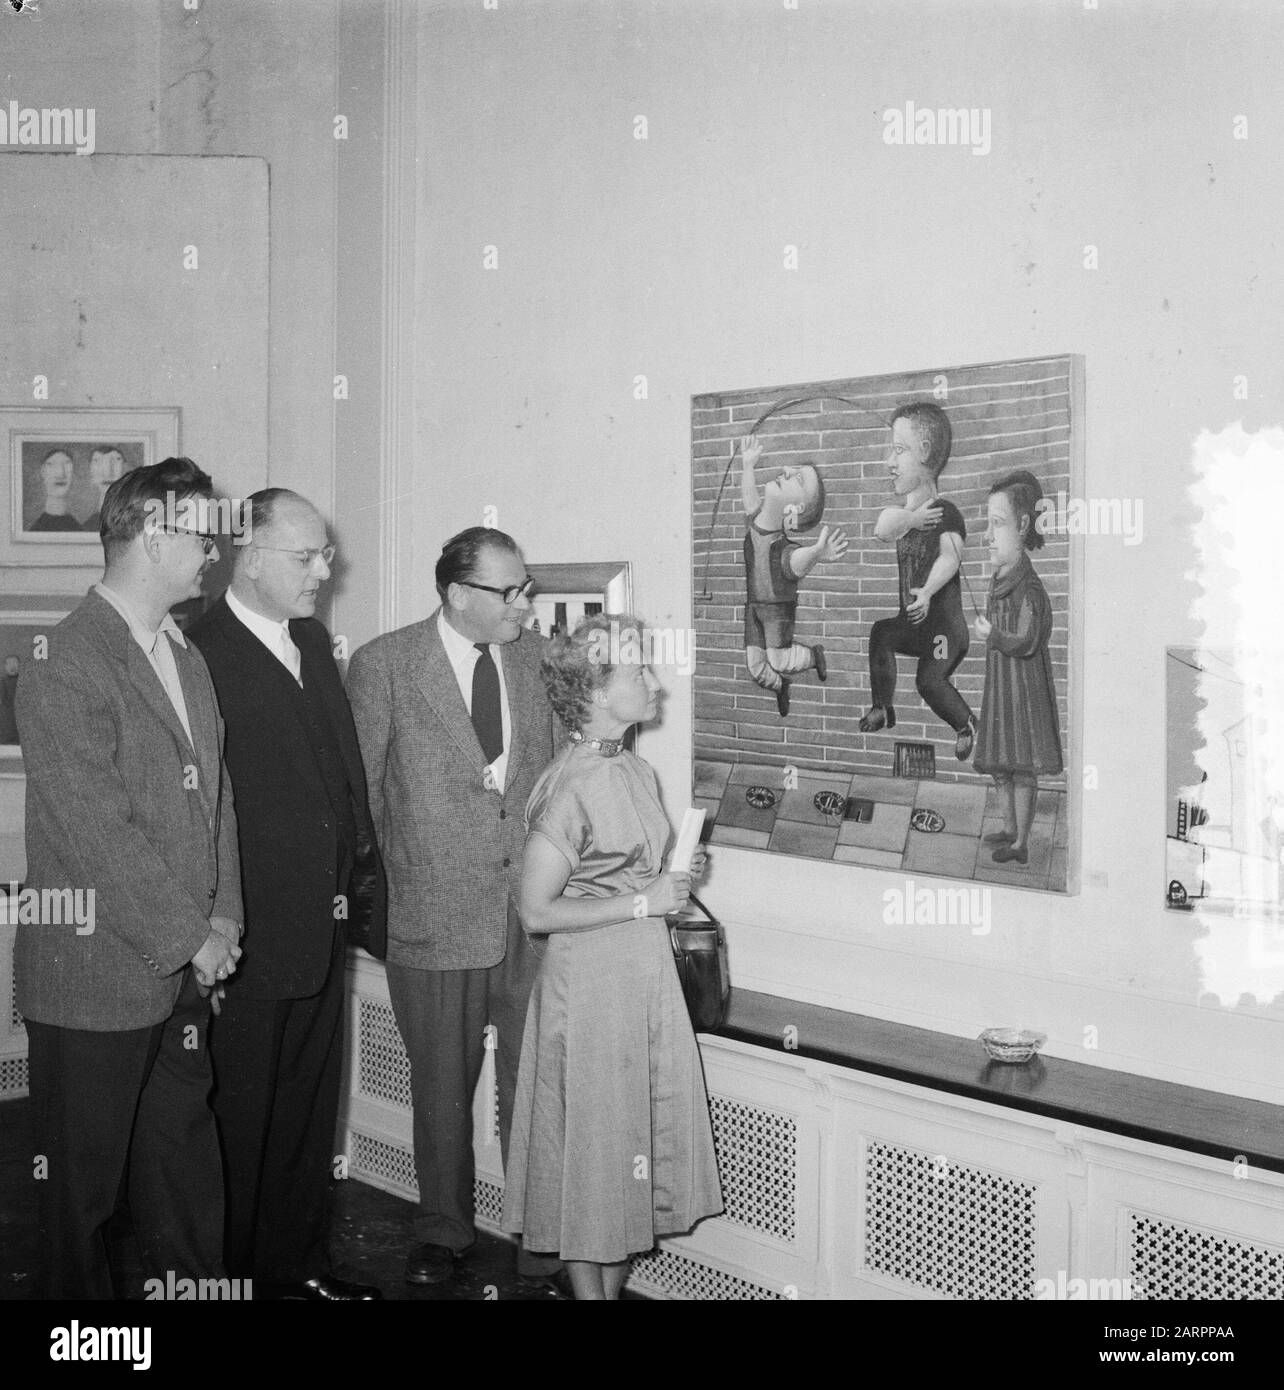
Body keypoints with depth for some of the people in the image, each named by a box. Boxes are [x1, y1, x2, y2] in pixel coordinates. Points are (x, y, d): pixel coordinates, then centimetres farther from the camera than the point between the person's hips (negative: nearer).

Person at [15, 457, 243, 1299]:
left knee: (187, 1164, 16)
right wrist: (191, 937, -14)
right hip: (99, 982, -7)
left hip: (187, 971, 7)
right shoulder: (66, 664, -16)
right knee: (84, 1185, 9)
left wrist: (223, 919, 2)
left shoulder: (187, 658, 12)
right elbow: (98, 833, -20)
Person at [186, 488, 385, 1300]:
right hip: (248, 938, -7)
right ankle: (230, 1274, 26)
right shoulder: (202, 655, -17)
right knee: (240, 1121, 9)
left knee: (310, 1113, 19)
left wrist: (363, 885, 12)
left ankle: (300, 1263, 34)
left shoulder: (314, 641, 10)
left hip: (321, 930, 8)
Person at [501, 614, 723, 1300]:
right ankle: (589, 1287, 19)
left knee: (646, 1135, 13)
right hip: (590, 979, -8)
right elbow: (538, 910, -19)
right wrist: (643, 903, -17)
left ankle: (614, 1284, 26)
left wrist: (672, 878, 4)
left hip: (646, 972, 8)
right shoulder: (571, 786, -19)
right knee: (593, 1142, 4)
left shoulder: (635, 771, 6)